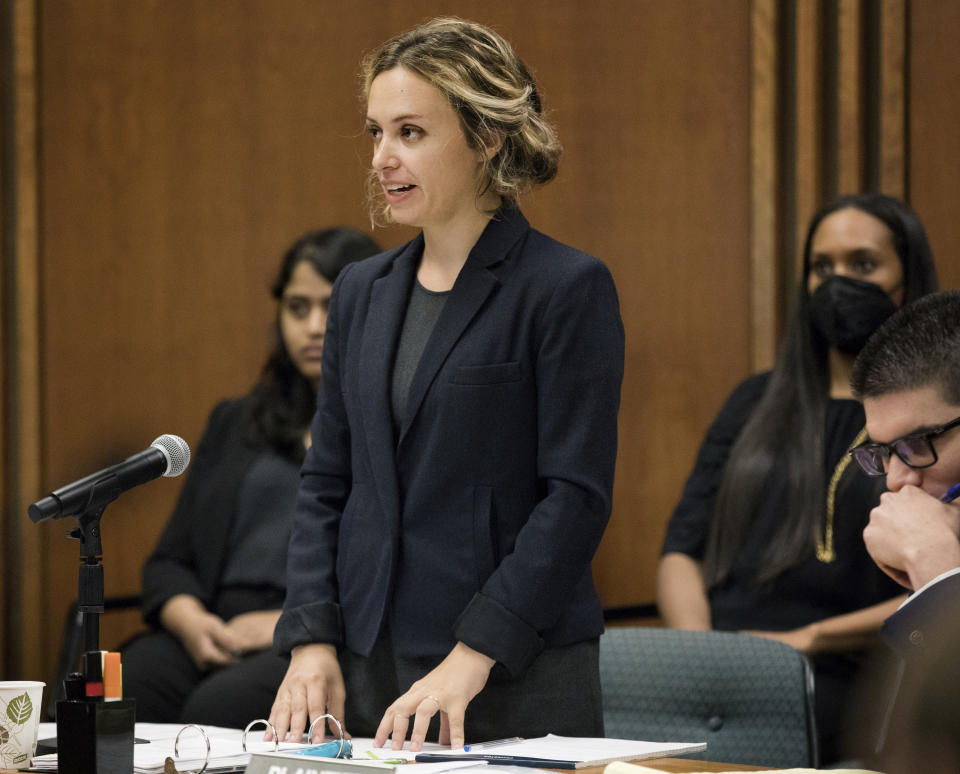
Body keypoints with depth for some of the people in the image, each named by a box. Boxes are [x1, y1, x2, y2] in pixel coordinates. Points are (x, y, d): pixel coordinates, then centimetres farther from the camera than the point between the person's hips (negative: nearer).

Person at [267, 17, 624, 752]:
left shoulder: (567, 288, -7)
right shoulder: (362, 291, 12)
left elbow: (576, 497, -12)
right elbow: (327, 482, 13)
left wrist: (472, 657, -18)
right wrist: (311, 642, 0)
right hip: (366, 674, 5)